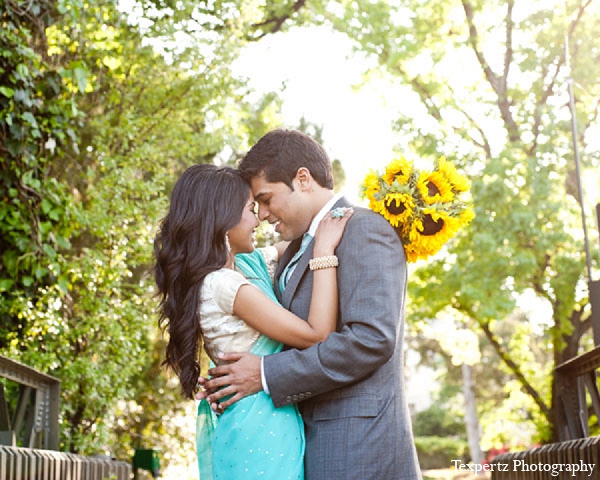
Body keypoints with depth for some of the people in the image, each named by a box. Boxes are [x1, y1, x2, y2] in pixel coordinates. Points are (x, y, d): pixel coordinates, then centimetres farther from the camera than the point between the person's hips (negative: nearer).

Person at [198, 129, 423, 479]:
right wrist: (235, 378, -3)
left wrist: (266, 375, -17)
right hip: (312, 443, 8)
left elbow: (373, 338, -21)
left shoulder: (364, 229, -10)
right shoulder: (297, 250, 17)